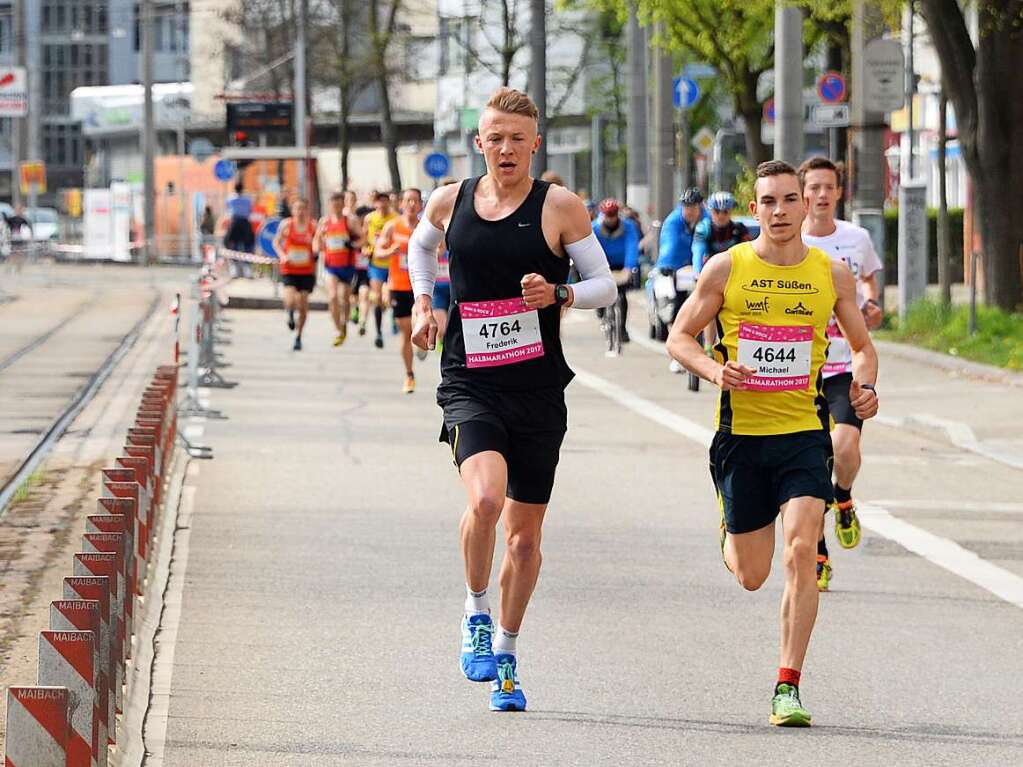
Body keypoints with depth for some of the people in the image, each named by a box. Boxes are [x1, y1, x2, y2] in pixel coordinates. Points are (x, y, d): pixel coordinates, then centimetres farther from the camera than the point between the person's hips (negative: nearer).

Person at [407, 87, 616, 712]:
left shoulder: (560, 207, -3)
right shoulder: (450, 202, 5)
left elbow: (606, 285, 1)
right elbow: (421, 246, 27)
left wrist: (559, 294, -18)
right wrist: (423, 304, 13)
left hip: (539, 388, 0)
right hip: (470, 385, 0)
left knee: (525, 531, 9)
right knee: (485, 497, -27)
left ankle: (505, 651, 29)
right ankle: (477, 615, -2)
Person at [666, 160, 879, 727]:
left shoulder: (832, 274, 4)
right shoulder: (726, 268, -1)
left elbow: (862, 346, 15)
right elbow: (679, 337, 4)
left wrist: (863, 387, -7)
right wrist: (714, 371, -16)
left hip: (804, 434, 0)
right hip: (740, 433, 0)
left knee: (801, 552, -18)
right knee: (752, 576, 7)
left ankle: (788, 687, -11)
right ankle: (730, 538, 47)